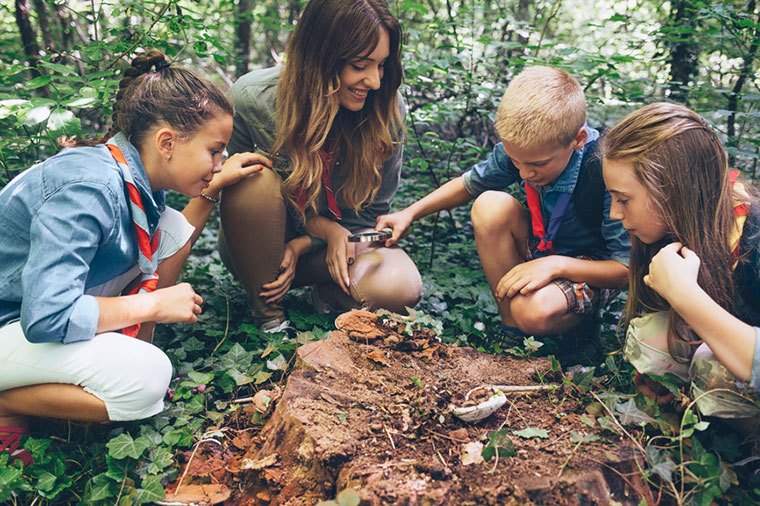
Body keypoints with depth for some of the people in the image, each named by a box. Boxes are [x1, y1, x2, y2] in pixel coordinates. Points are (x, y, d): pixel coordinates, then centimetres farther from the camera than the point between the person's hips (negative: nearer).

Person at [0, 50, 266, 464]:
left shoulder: (135, 178, -5)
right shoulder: (90, 188, -32)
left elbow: (174, 243, 11)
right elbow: (47, 317, -36)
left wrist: (213, 187, -2)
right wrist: (155, 304, -24)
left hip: (41, 302, 9)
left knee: (169, 229, -3)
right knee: (147, 379, -27)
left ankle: (125, 354, 5)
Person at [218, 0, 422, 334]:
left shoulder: (386, 109, -18)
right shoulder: (251, 99, -25)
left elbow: (372, 210, -7)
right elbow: (253, 195, -11)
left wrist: (302, 245, -19)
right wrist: (328, 229, -20)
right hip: (258, 248, 0)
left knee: (400, 289, -30)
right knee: (255, 181, -35)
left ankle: (328, 292, 5)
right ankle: (266, 312, -12)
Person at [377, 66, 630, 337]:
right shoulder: (520, 147, -16)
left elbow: (628, 268, -24)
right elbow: (469, 184, 3)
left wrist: (556, 265, -34)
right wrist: (410, 213, -7)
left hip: (589, 270, -6)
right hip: (540, 249, 6)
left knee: (536, 311, -37)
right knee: (490, 206, -23)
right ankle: (511, 326, -12)